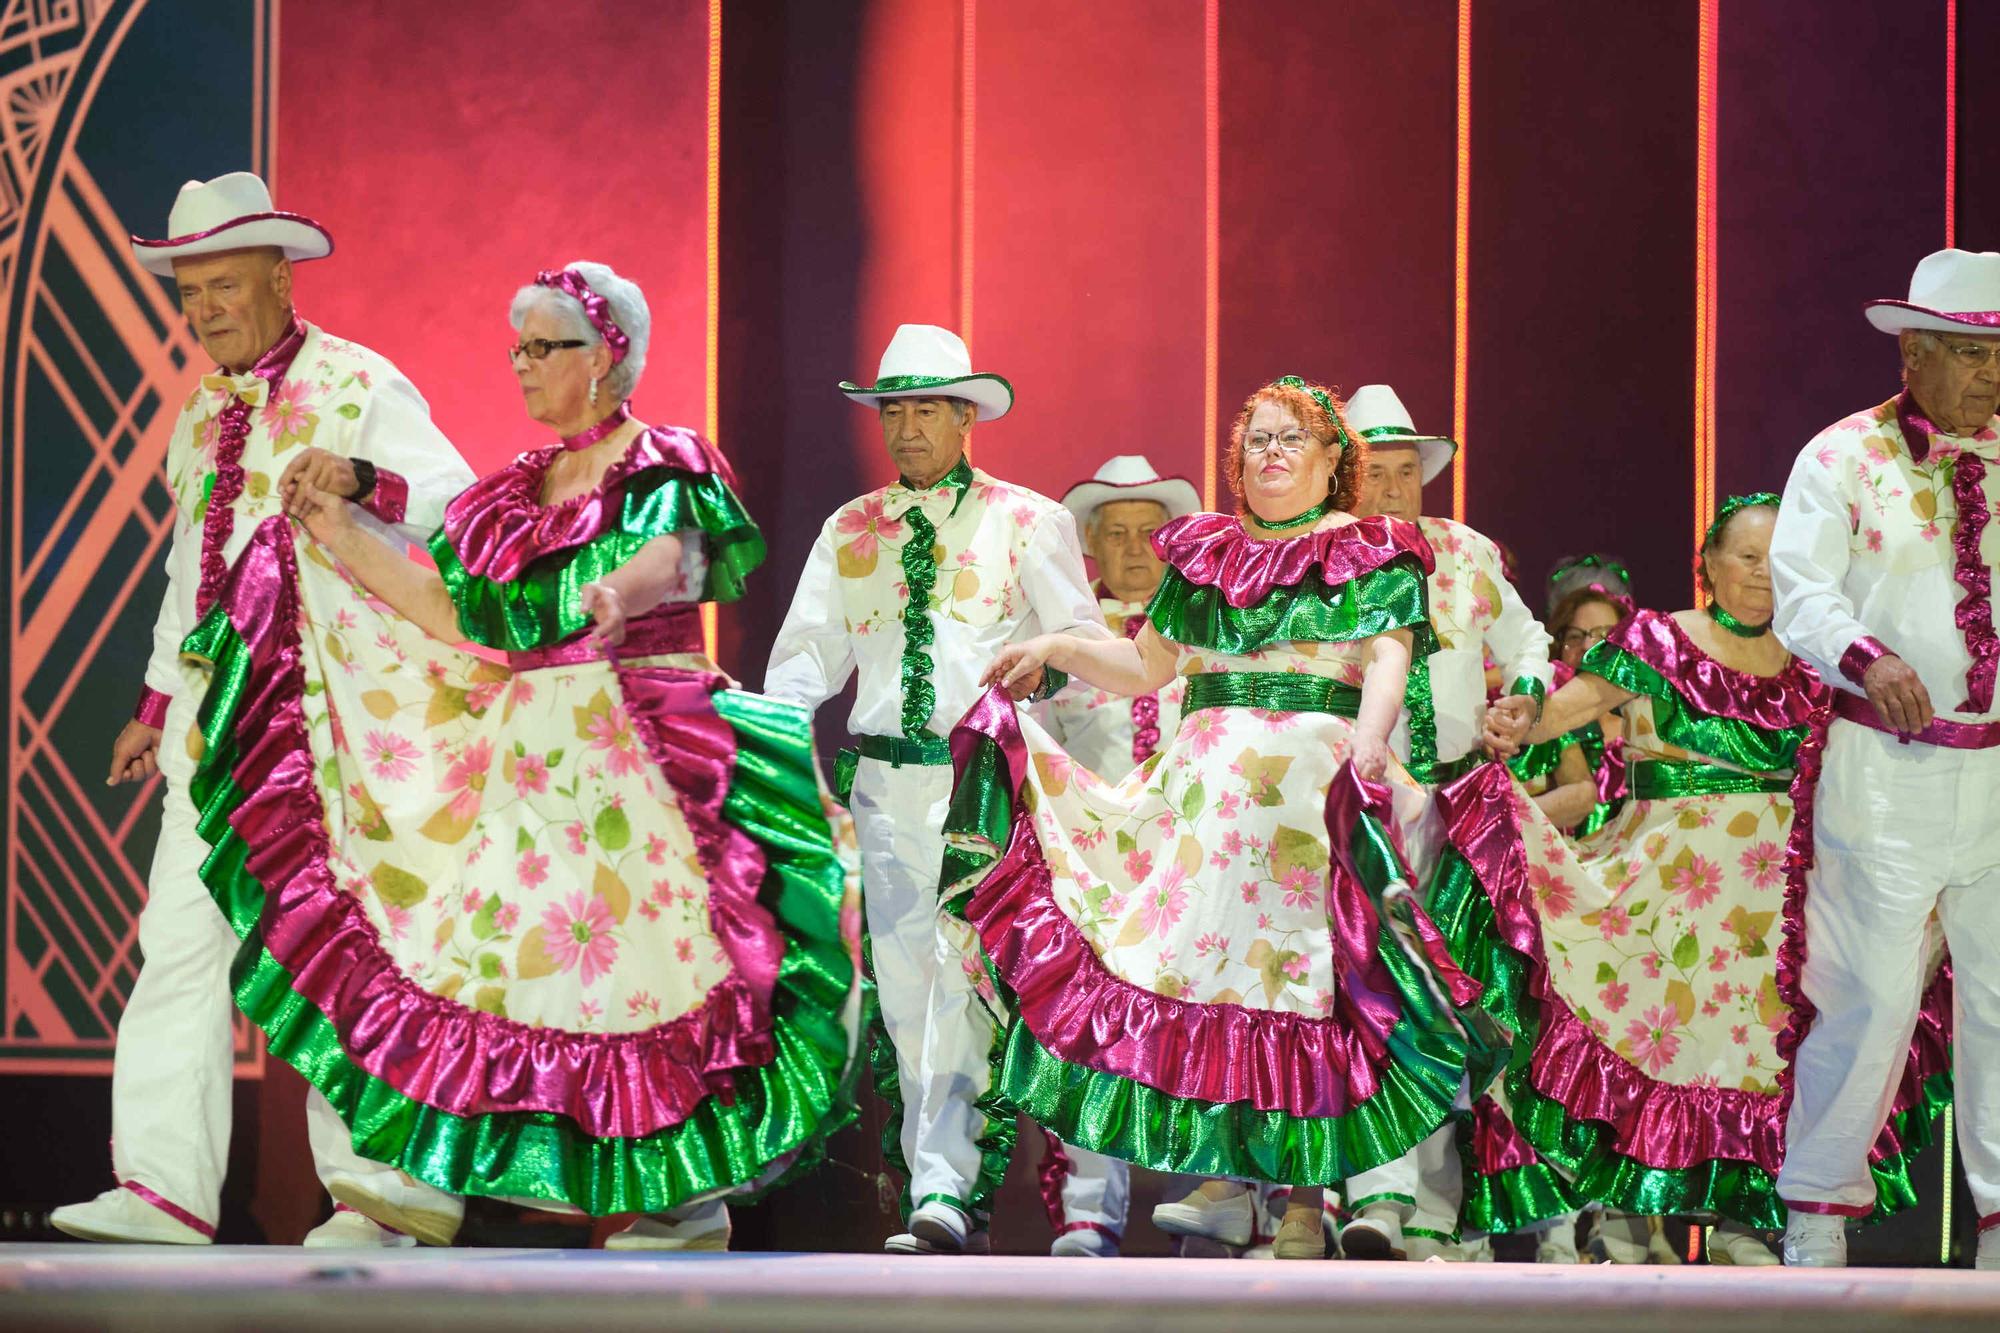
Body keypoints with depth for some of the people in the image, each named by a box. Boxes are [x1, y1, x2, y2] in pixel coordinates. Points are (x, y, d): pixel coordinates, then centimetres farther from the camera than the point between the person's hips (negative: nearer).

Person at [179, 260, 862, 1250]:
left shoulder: (664, 472, -3)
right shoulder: (517, 489, 17)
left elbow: (666, 561, -26)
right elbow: (458, 617, 10)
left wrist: (618, 593, -50)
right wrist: (342, 537, 6)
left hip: (637, 750, -7)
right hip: (524, 753, 7)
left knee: (639, 950, -10)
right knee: (476, 936, -1)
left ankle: (693, 1200, -2)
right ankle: (425, 1181, -1)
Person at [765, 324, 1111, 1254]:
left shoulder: (1027, 522, 5)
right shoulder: (851, 531, 15)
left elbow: (1086, 643, 6)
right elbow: (809, 653, 14)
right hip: (886, 780, 4)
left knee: (961, 977, -15)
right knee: (903, 985, 2)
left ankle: (944, 1193, -18)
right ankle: (959, 1205, 7)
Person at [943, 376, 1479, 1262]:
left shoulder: (1373, 555, 9)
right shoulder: (1206, 553, 21)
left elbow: (1389, 661, -4)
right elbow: (1146, 668, 23)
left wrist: (1368, 740, -23)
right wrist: (1057, 648, 9)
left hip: (1319, 787, -4)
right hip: (1207, 781, 4)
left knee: (1307, 987, -7)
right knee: (1206, 964, -6)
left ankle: (1304, 1199, -6)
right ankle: (1221, 1184, -5)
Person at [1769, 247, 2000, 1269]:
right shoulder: (1842, 460, 0)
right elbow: (1802, 593, -11)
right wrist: (1870, 658, -29)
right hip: (1887, 771, -4)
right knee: (1870, 997, -4)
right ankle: (1817, 1218, 11)